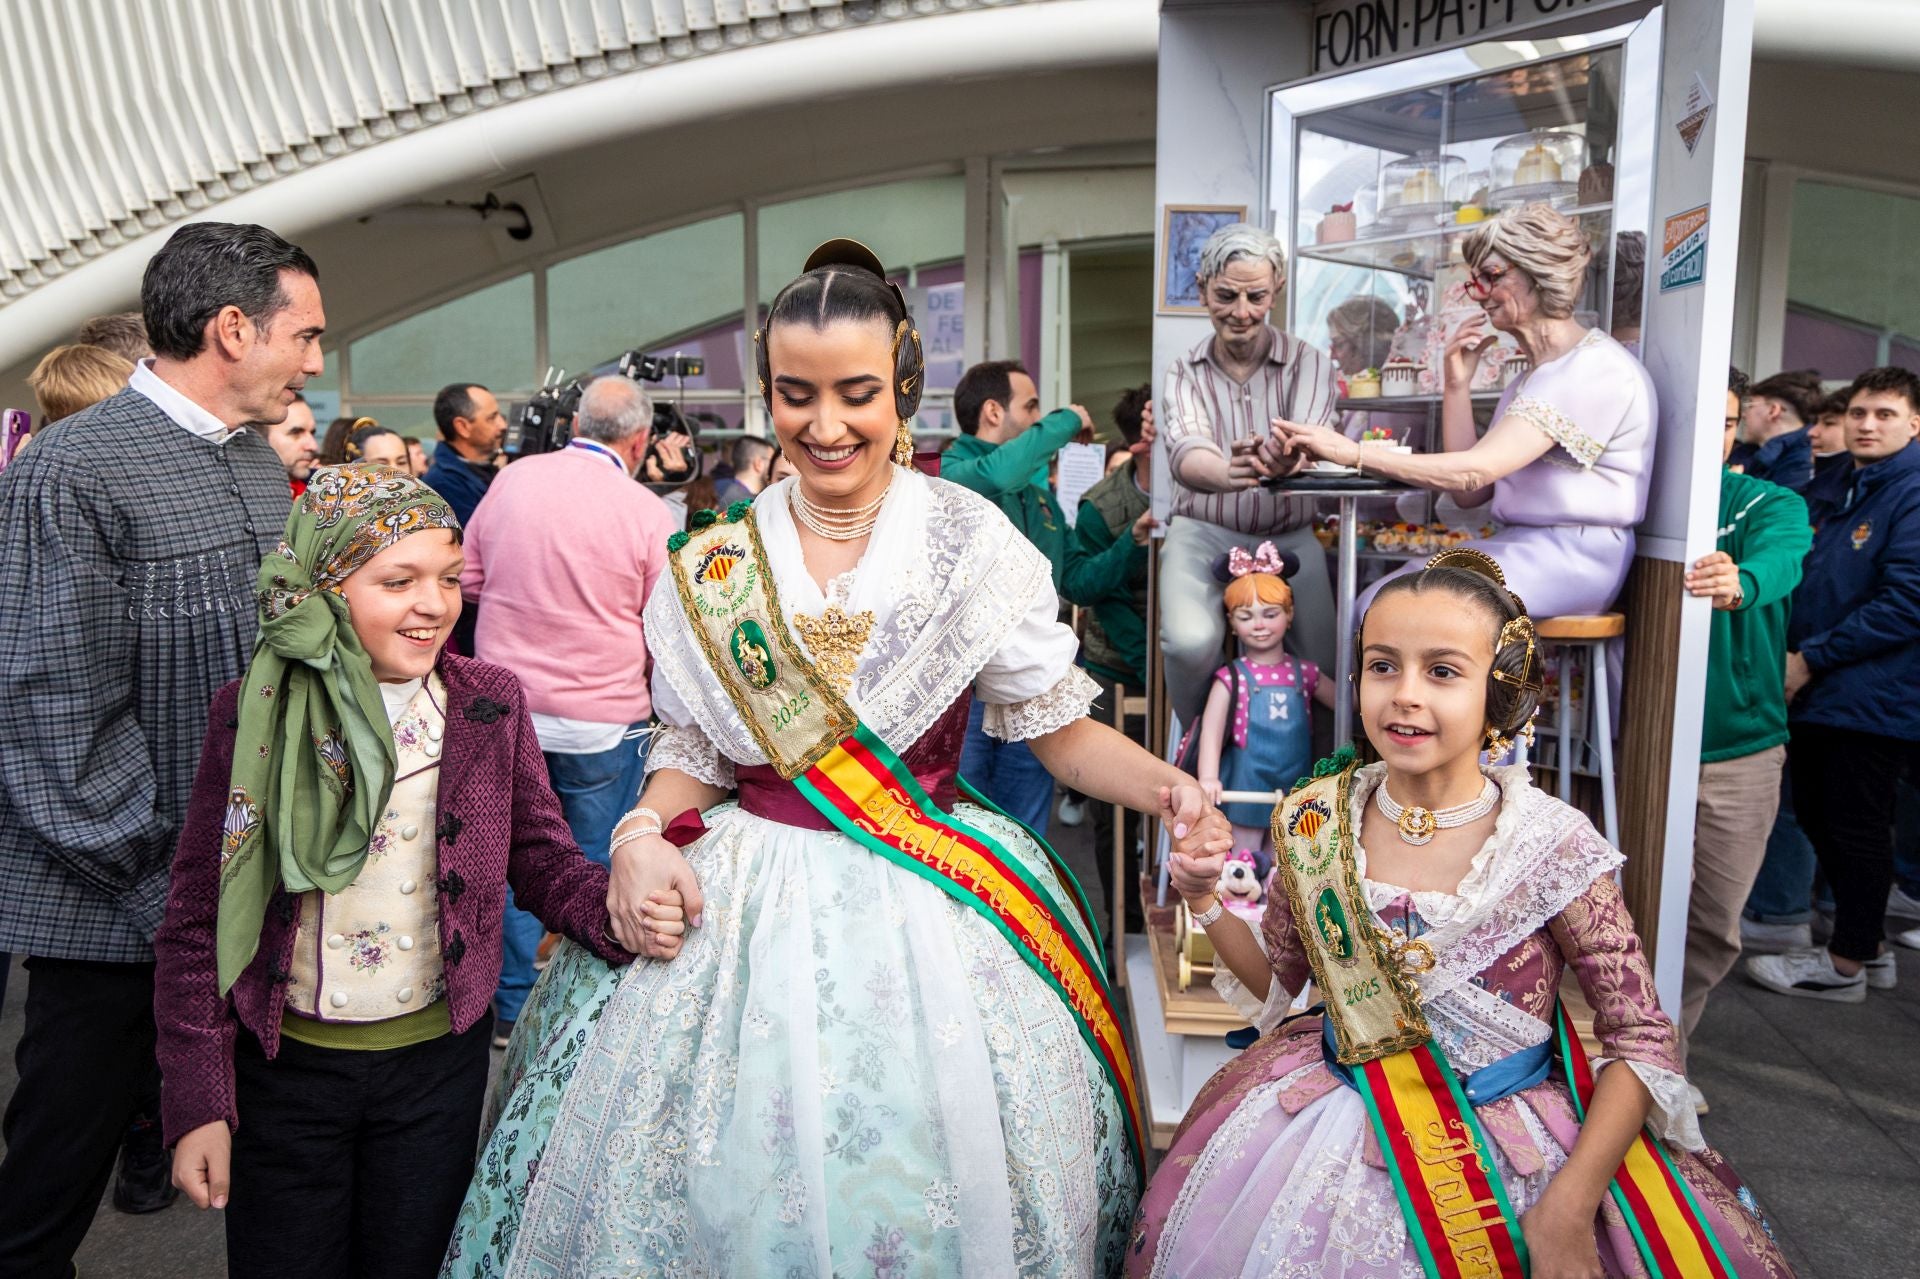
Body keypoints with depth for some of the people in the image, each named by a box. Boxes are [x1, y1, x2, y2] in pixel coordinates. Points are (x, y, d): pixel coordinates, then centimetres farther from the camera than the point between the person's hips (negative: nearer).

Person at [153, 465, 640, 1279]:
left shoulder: (489, 703, -7)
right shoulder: (253, 714, -10)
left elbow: (543, 860, -3)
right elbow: (196, 921, -5)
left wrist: (617, 908, -24)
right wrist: (198, 1102, -6)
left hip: (438, 1060, 1)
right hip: (284, 1066, 0)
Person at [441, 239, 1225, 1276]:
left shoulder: (975, 545, -5)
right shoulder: (714, 564, 3)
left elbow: (1059, 724, -1)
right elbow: (695, 752, 8)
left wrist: (1168, 788, -18)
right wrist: (642, 831, -11)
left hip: (928, 907, -1)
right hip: (741, 904, 2)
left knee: (926, 1192, 4)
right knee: (726, 1183, 9)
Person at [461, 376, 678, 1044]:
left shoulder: (512, 479, 1)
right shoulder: (649, 513, -10)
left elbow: (467, 578, 11)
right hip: (603, 717, -3)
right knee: (595, 866, 10)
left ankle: (514, 1008, 25)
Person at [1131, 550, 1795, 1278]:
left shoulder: (1551, 846, -16)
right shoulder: (1318, 824, -7)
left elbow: (1643, 1042, -10)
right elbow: (1276, 983, 7)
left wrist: (1569, 1206, -17)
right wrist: (1205, 902, -9)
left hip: (1515, 1151, -2)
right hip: (1342, 1130, 2)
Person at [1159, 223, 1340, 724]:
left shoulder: (1308, 363, -2)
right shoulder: (1185, 373, 0)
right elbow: (1185, 453, -21)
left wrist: (1281, 457, -51)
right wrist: (1226, 474, -48)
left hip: (1289, 537, 1)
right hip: (1204, 534, -1)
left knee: (1323, 670, -11)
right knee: (1190, 643, -28)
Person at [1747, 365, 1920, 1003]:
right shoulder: (1844, 492, 16)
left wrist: (1811, 659, -16)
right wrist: (1788, 656, 7)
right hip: (1819, 698, 9)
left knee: (1855, 829, 1)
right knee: (1819, 819, 15)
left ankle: (1846, 962, 15)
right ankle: (1866, 949, 30)